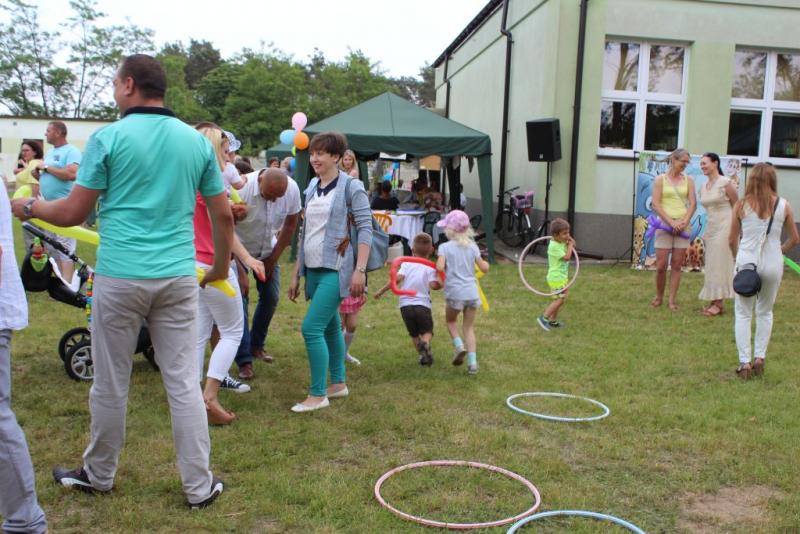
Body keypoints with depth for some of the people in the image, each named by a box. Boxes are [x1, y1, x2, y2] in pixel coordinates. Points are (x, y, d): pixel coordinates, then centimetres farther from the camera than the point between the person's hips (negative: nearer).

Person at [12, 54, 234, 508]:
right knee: (184, 383, 7)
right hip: (179, 278, 3)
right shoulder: (197, 140, 6)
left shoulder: (108, 138, -4)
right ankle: (200, 486, 13)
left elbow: (73, 214, -1)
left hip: (120, 277, -2)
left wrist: (28, 207, 19)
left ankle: (99, 475, 31)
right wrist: (222, 265, 23)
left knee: (111, 385, 12)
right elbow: (224, 215, 8)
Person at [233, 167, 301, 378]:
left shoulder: (292, 189, -21)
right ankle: (244, 361, -9)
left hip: (267, 250, 4)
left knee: (271, 297, 4)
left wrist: (273, 258, -3)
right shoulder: (241, 188, -32)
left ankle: (256, 345, 25)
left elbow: (290, 224, -5)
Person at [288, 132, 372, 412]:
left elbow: (365, 228, -11)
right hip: (314, 269, 7)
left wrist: (360, 270, -19)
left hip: (335, 269, -7)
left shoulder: (351, 187, -6)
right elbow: (306, 233, 16)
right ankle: (338, 383, 27)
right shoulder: (312, 188, 12)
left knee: (311, 328, -12)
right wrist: (296, 273, 15)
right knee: (330, 328, 14)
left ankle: (318, 395, -2)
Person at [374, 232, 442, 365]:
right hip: (422, 305, -1)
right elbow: (433, 285, -17)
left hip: (405, 305, 2)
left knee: (414, 334, 18)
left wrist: (382, 290, -7)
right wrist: (441, 285, 1)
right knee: (427, 331, 14)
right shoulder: (430, 268, 0)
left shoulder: (406, 264, 3)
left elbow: (398, 278, -11)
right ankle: (425, 343, -19)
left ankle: (422, 354, 0)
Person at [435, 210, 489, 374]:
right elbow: (484, 268, 4)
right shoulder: (472, 246, 5)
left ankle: (459, 346, 0)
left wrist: (437, 263, 2)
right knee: (469, 327, 13)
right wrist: (486, 262, 25)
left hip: (455, 293, -3)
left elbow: (440, 267, -20)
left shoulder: (445, 247, -6)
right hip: (472, 293, 3)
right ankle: (472, 363, 6)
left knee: (450, 320, 23)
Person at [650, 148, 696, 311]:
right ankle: (659, 297, 14)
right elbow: (655, 204, -6)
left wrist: (684, 222, -12)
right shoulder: (660, 179, 2)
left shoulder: (688, 180, 9)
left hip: (683, 226, 2)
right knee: (661, 265, -4)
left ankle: (672, 299, 8)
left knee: (677, 265, 2)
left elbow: (693, 203, 4)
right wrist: (671, 222, -15)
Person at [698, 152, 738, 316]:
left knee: (720, 264, -6)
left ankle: (719, 304, -1)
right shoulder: (703, 188, 10)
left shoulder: (725, 183, -10)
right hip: (711, 228, 7)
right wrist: (707, 231, 16)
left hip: (724, 227, -7)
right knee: (711, 265, 7)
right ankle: (714, 301, 12)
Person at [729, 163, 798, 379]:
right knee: (765, 312, 20)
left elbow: (732, 240, 0)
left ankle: (744, 362, 5)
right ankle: (760, 357, 19)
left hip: (747, 262, -1)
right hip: (773, 264, 1)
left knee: (743, 313, 9)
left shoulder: (741, 205, -4)